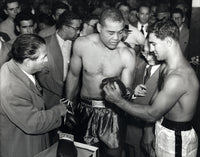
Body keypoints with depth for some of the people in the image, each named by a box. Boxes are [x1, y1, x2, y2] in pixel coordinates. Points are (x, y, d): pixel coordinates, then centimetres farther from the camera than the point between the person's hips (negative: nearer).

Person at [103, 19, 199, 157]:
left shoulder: (178, 77, -31)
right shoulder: (166, 66, 1)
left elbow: (152, 114, -25)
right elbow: (157, 96, 7)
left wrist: (118, 100, -19)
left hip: (177, 139, -8)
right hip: (162, 129, 8)